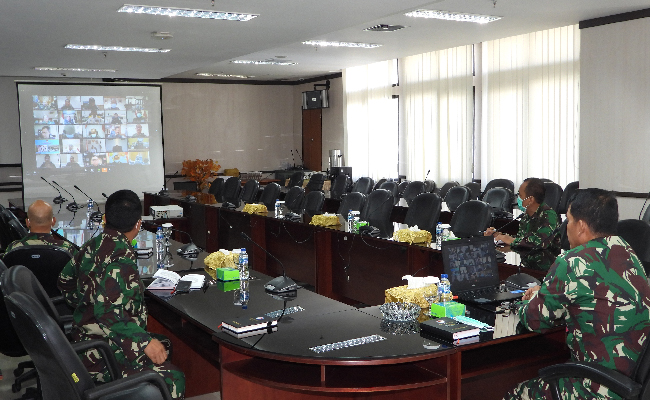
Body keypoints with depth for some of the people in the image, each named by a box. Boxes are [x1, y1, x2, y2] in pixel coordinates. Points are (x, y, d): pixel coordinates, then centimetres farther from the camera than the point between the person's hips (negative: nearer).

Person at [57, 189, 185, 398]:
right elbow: (108, 312, -31)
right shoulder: (121, 258, -24)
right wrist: (145, 341, -29)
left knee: (163, 346, 21)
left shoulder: (92, 246, 5)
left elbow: (65, 282, 20)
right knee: (173, 379, -14)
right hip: (102, 356, -10)